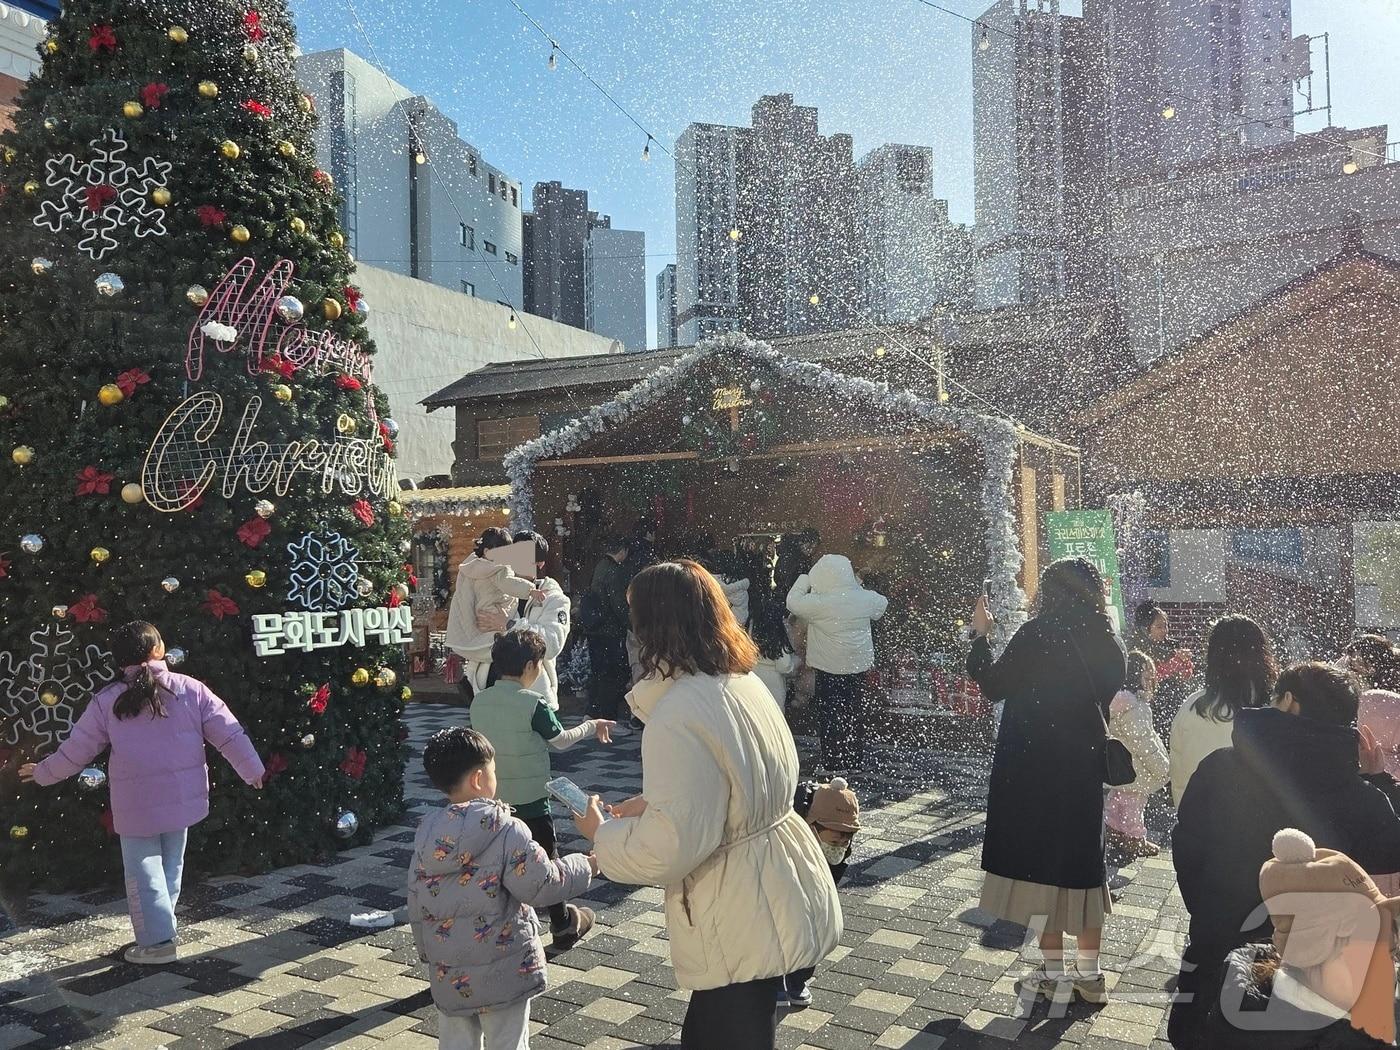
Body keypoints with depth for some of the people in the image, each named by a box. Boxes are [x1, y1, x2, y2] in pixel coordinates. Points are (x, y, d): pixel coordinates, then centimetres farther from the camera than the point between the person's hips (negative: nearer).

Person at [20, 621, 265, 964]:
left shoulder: (106, 702, -6)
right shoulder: (190, 689, -5)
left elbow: (75, 751, 3)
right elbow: (230, 734, -4)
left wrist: (42, 773, 22)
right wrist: (253, 771, 9)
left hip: (137, 805, -2)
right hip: (182, 798, 2)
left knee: (144, 872, 9)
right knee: (170, 866, 18)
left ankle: (157, 942, 8)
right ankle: (160, 930, 27)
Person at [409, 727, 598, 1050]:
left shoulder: (426, 835, -3)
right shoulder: (506, 832, -19)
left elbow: (416, 906, 5)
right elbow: (542, 885, -17)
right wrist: (587, 866, -2)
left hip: (448, 977, 5)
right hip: (503, 974, -4)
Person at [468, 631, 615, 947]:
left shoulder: (478, 702, -2)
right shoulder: (534, 704, -18)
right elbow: (561, 741, -6)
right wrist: (591, 726, 11)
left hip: (491, 801, 4)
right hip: (530, 802, -4)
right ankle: (563, 925, 26)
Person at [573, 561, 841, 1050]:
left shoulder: (678, 715, -26)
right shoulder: (744, 681, 3)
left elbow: (670, 844, -25)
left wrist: (602, 834, -7)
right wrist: (651, 803, 12)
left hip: (741, 926, -9)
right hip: (772, 893, 9)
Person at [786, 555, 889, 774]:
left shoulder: (820, 602, -21)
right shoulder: (864, 598, -5)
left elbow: (793, 603, -13)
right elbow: (883, 604, 15)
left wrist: (804, 580, 0)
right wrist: (859, 586, 20)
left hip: (831, 667, -5)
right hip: (859, 665, 5)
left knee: (831, 715, 7)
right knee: (855, 713, 16)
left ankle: (835, 763, 11)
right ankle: (856, 760, 27)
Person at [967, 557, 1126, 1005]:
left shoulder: (1037, 634, -16)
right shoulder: (1108, 643, 1)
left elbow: (993, 685, -8)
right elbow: (1108, 702, 10)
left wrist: (980, 635, 2)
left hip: (1034, 771, -5)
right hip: (1084, 769, 5)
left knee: (1041, 862, 7)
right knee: (1082, 863, 15)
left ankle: (1054, 973, 14)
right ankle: (1088, 974, 21)